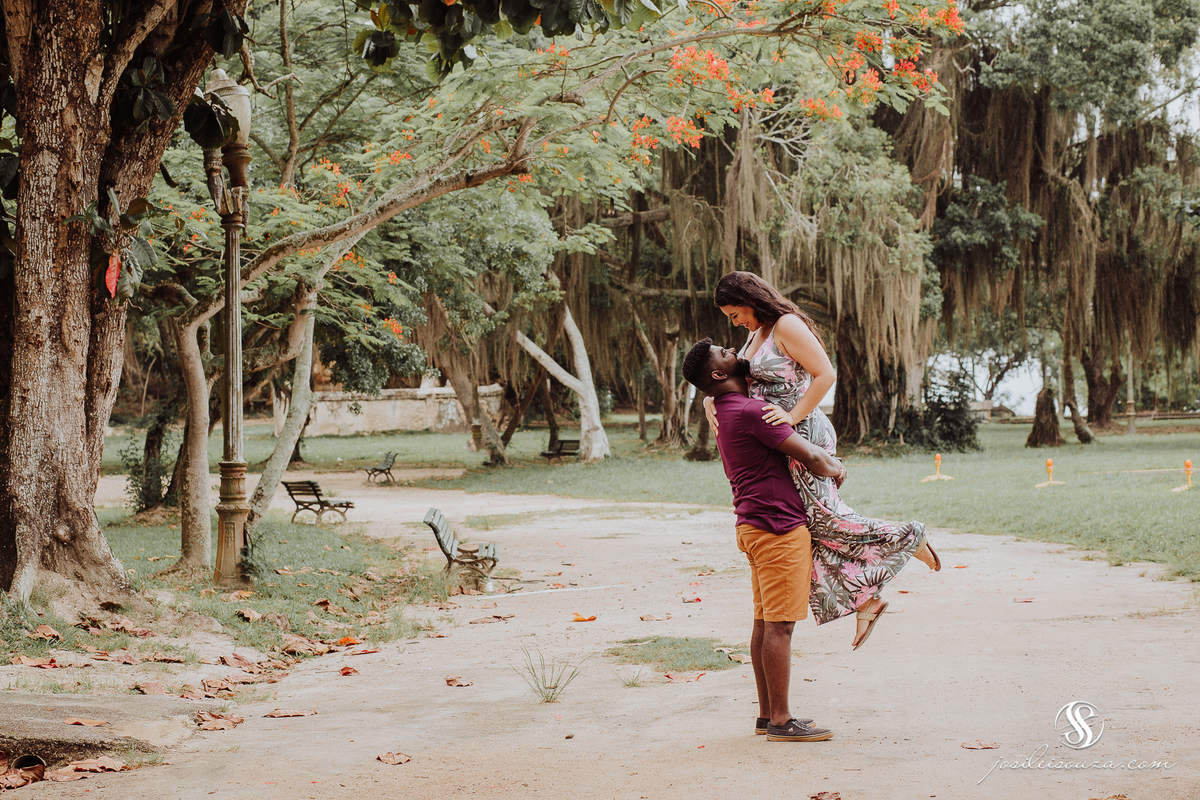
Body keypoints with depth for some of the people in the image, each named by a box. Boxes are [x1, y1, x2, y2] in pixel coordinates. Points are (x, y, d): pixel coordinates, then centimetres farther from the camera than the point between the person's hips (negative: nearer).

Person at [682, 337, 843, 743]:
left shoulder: (726, 412, 16)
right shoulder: (749, 411, -18)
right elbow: (810, 457, -17)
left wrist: (827, 460, 12)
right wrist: (834, 469, 4)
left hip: (756, 526, 10)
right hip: (779, 527, -10)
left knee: (765, 623, 13)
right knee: (779, 625, -6)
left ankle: (768, 714, 19)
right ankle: (781, 721, -3)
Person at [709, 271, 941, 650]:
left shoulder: (787, 326, -14)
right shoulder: (756, 334, 14)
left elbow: (825, 375, -19)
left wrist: (793, 415, -23)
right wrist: (711, 402, -1)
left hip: (802, 433, -9)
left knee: (822, 516, -9)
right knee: (811, 524, 6)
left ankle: (909, 541, 7)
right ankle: (865, 600, 11)